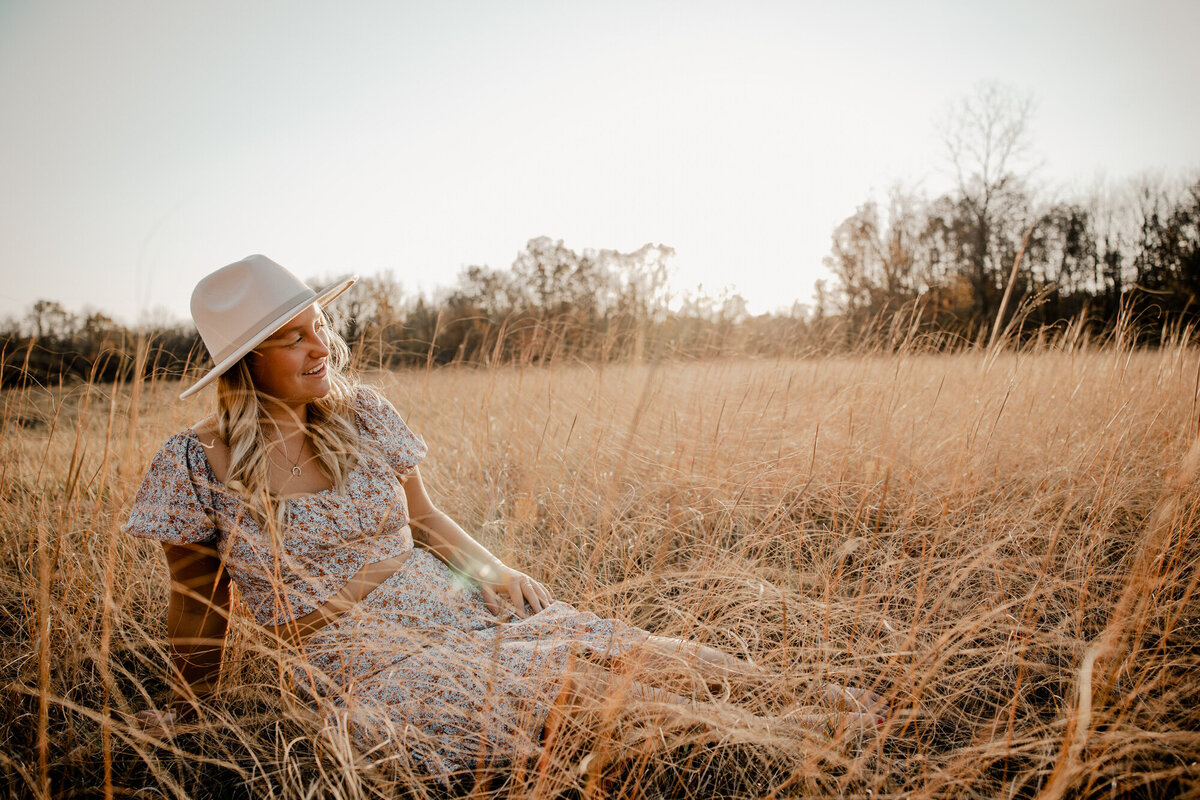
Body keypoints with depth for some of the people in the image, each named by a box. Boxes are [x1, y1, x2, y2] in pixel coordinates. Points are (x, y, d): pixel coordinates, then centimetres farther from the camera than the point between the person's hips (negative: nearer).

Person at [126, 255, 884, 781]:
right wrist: (185, 709, 13)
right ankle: (781, 732, -19)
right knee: (563, 679, -25)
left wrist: (493, 569, -1)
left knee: (611, 645, -16)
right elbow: (199, 601, 4)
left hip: (447, 606, 4)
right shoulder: (197, 465, -9)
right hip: (367, 663, -4)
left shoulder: (363, 415, 1)